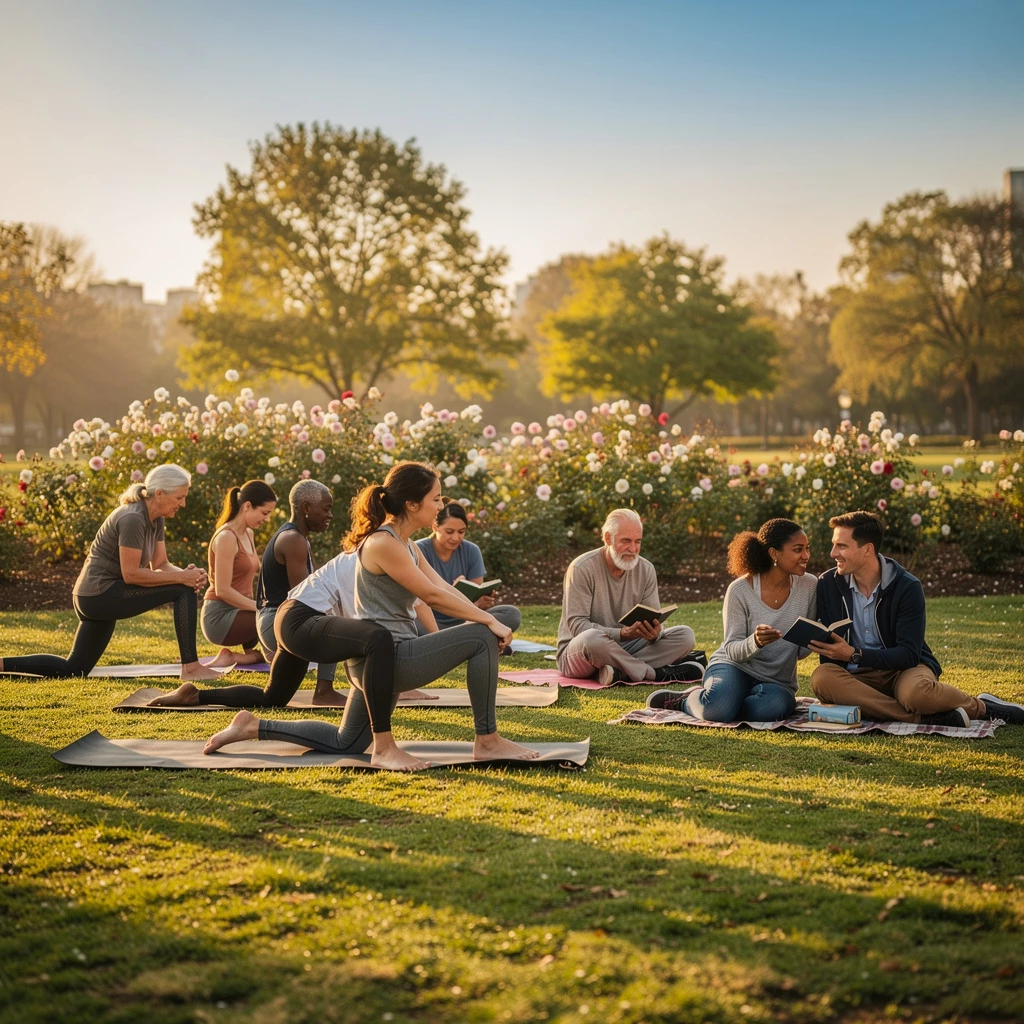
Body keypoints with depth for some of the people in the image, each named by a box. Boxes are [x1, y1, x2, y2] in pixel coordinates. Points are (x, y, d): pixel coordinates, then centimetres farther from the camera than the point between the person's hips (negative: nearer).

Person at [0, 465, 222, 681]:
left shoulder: (155, 519, 8)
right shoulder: (132, 519, -21)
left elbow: (161, 564, 7)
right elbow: (131, 574, -23)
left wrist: (188, 574, -13)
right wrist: (181, 577, -22)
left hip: (100, 599, 10)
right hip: (100, 593, -10)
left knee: (73, 669, 15)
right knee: (184, 590, -15)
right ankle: (191, 668, -14)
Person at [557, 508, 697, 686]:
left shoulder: (646, 570, 4)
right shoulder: (581, 569, -12)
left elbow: (654, 621, 2)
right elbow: (576, 624, -18)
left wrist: (654, 633, -24)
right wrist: (621, 634, -32)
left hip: (626, 648, 5)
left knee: (685, 635, -13)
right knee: (592, 638, -41)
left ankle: (621, 673, -30)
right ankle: (657, 674, -25)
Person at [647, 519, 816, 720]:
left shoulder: (809, 586, -3)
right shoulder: (741, 590, -11)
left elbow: (802, 650, 3)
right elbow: (732, 650, -10)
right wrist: (756, 642, -33)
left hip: (776, 680, 3)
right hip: (735, 666, -3)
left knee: (776, 705, -36)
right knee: (718, 708, -38)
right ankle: (692, 698, 0)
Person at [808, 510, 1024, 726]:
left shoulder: (907, 587, -8)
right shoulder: (828, 584, 0)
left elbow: (909, 654, -14)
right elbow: (829, 652, 0)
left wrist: (854, 655, -25)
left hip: (905, 669, -3)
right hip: (857, 678, 3)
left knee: (915, 692, -40)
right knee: (822, 678, -33)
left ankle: (980, 706, -7)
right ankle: (924, 717, -31)